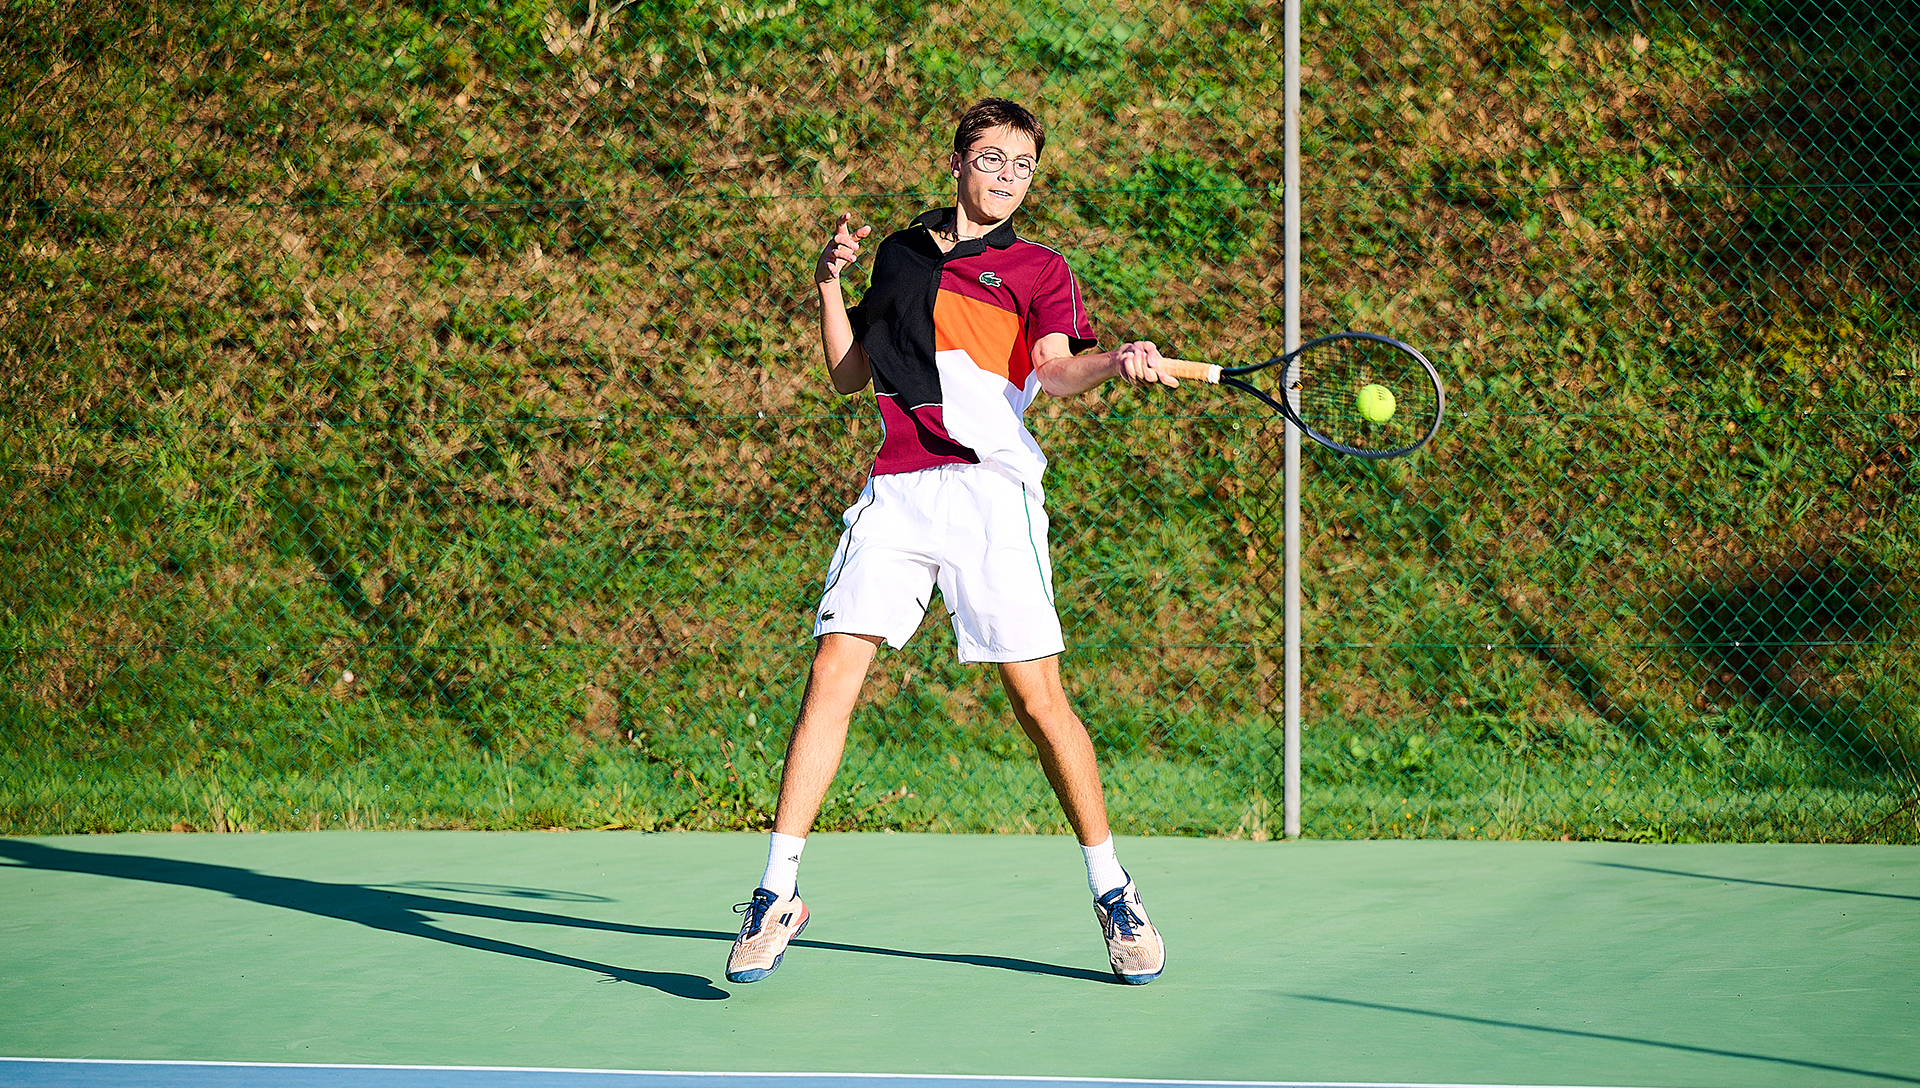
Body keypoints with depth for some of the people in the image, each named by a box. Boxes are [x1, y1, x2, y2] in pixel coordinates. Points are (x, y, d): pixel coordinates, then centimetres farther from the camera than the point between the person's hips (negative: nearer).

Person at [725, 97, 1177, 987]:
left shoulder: (1038, 270, 9)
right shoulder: (901, 254, 21)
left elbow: (1054, 369, -9)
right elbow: (848, 376, 25)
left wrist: (1116, 364, -30)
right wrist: (830, 284, 12)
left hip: (990, 488, -3)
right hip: (896, 490, 3)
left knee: (1037, 695, -6)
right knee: (832, 673, -9)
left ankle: (1112, 892, 8)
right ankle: (778, 893, -4)